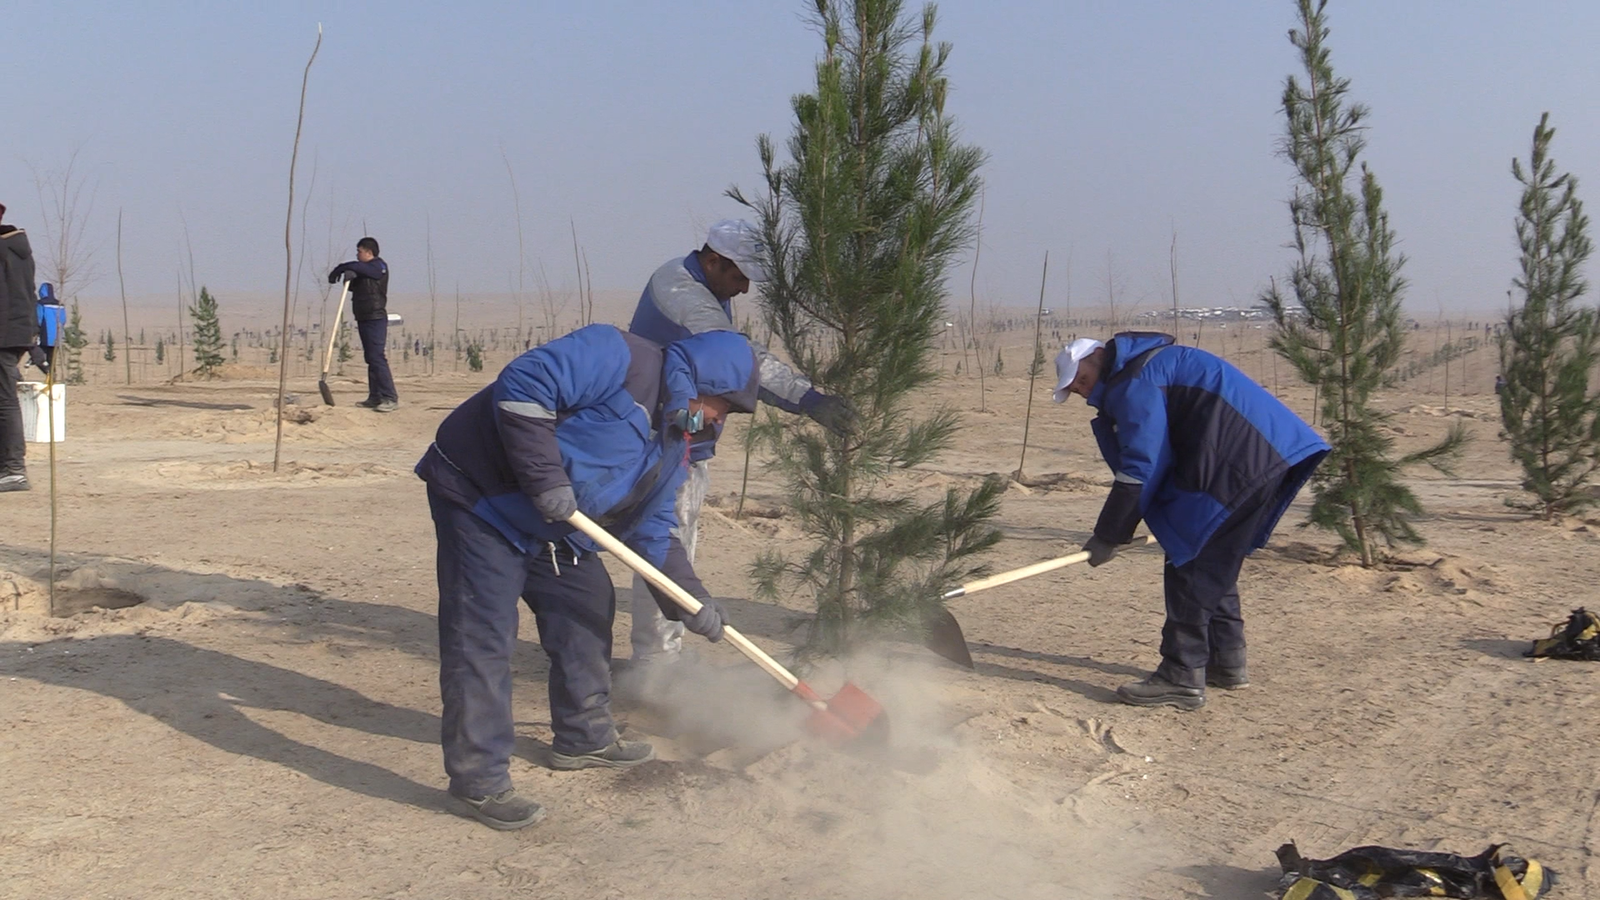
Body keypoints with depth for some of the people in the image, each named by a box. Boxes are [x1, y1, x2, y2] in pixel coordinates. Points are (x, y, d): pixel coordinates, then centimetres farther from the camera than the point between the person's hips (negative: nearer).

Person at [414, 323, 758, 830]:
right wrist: (546, 479, -33)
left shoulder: (673, 448, 9)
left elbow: (653, 536, 13)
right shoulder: (619, 360, -21)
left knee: (588, 607, 14)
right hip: (481, 492, -10)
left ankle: (584, 737, 30)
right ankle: (478, 782, -6)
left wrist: (692, 602, 3)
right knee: (482, 636, -11)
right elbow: (520, 386, -30)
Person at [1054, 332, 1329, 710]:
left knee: (1190, 565, -7)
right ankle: (1226, 663, 28)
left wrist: (1108, 537, -7)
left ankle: (1182, 679, -5)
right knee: (1215, 563, 20)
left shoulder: (1134, 382, -9)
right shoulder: (1149, 369, 24)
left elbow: (1140, 469, -13)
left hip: (1240, 462, -11)